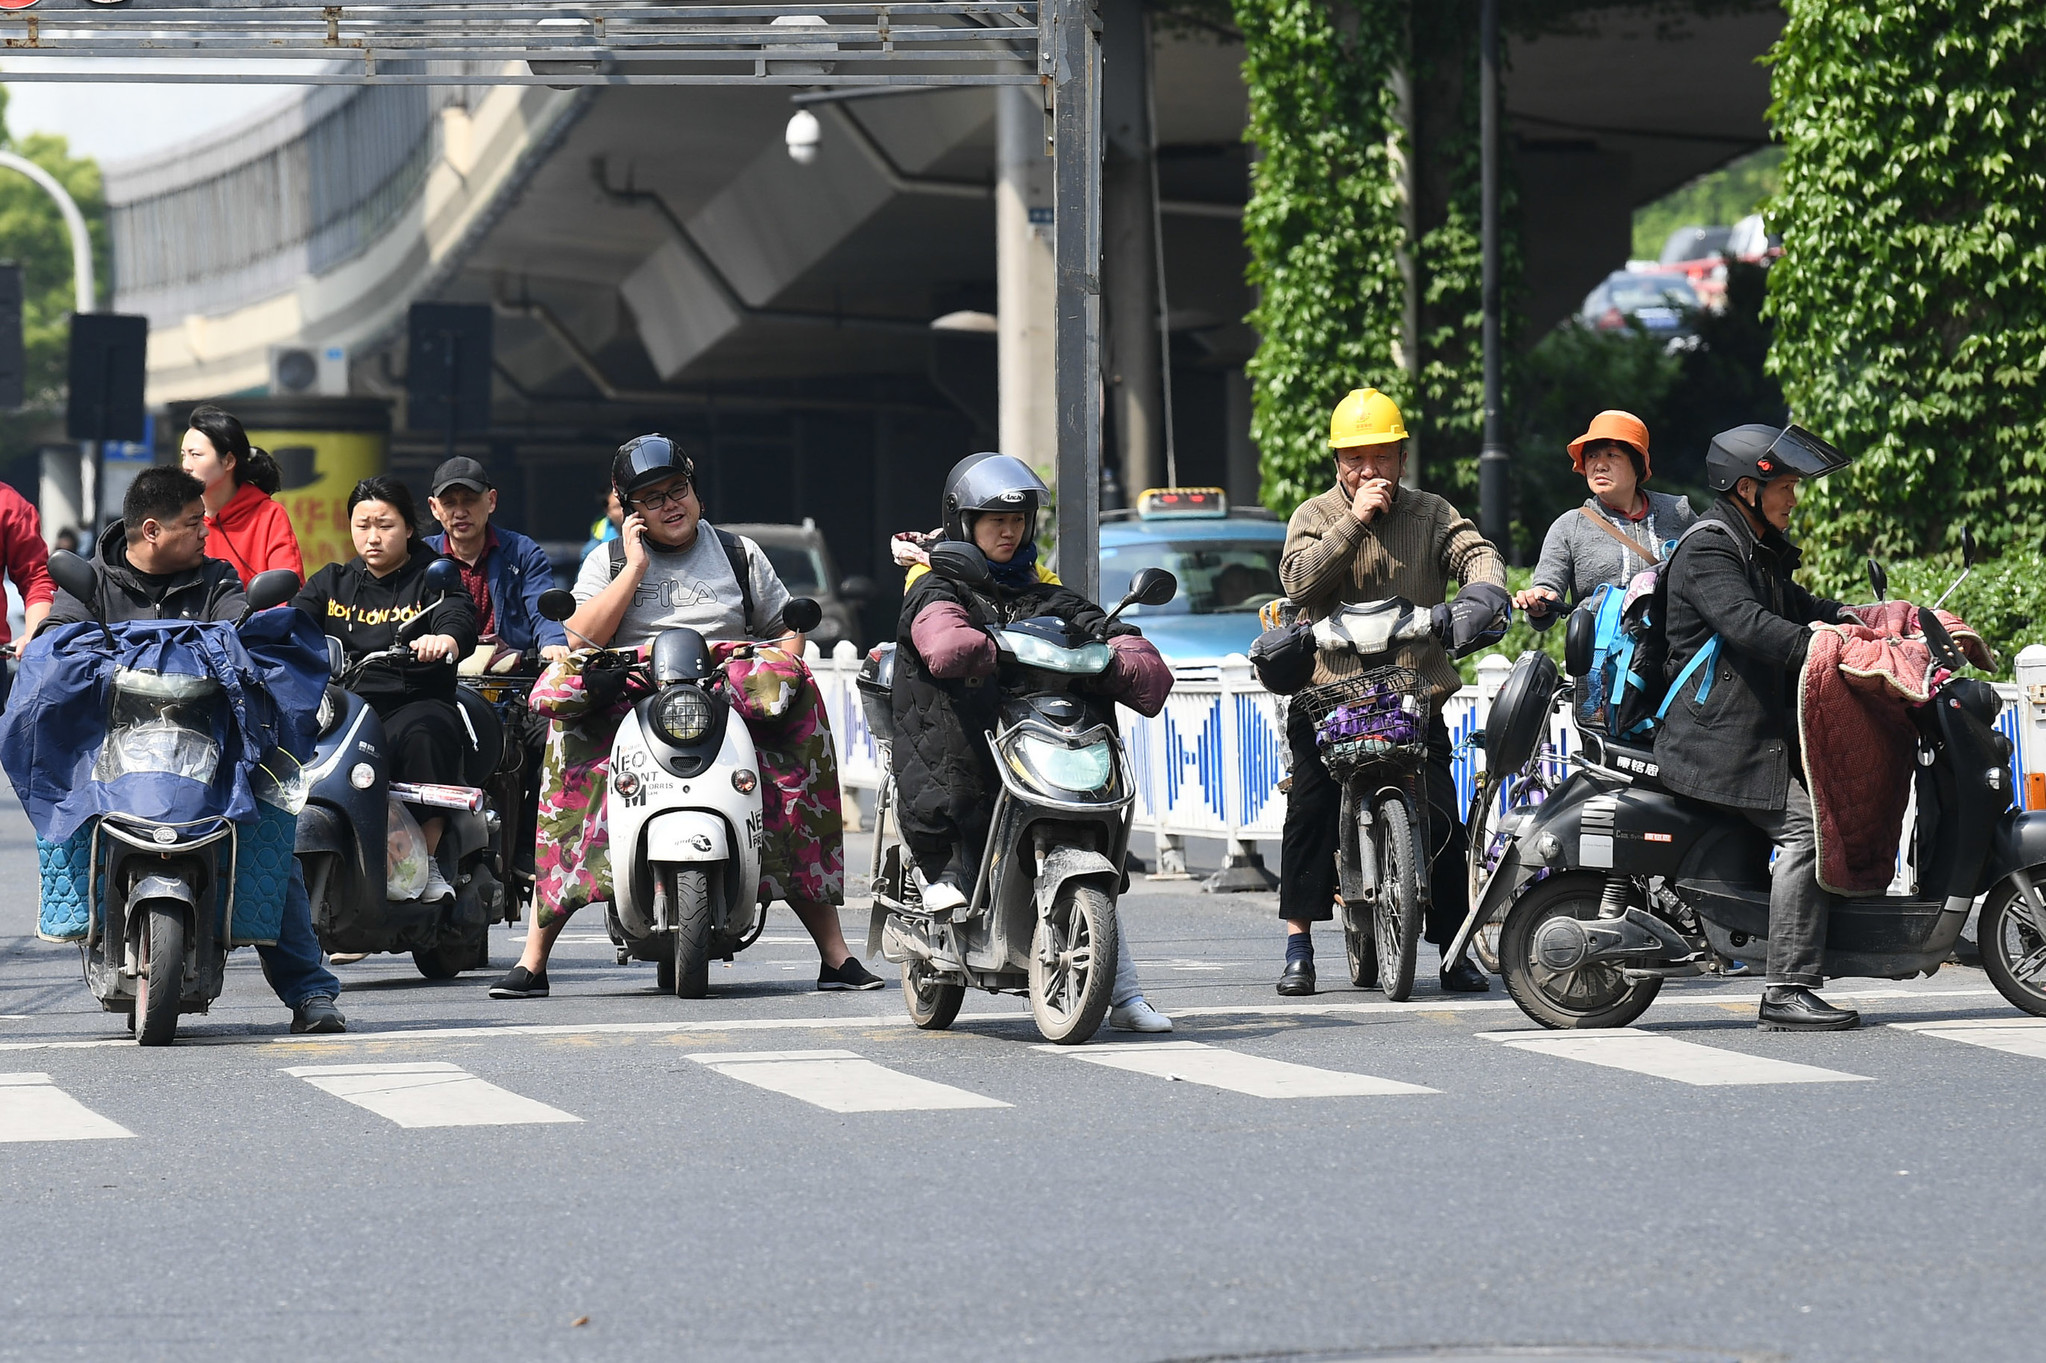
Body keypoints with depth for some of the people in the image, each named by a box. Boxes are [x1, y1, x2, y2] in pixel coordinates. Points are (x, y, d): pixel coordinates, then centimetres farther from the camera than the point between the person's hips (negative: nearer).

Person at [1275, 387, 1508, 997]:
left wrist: (1481, 590, -27)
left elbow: (1476, 552, -4)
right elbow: (1299, 580, -11)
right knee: (1309, 806, -14)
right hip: (1330, 692, -1)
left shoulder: (1431, 514, 11)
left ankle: (1454, 948, 5)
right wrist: (1354, 520, -16)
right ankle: (1298, 945, -8)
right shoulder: (1314, 516, 6)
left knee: (1442, 818, -5)